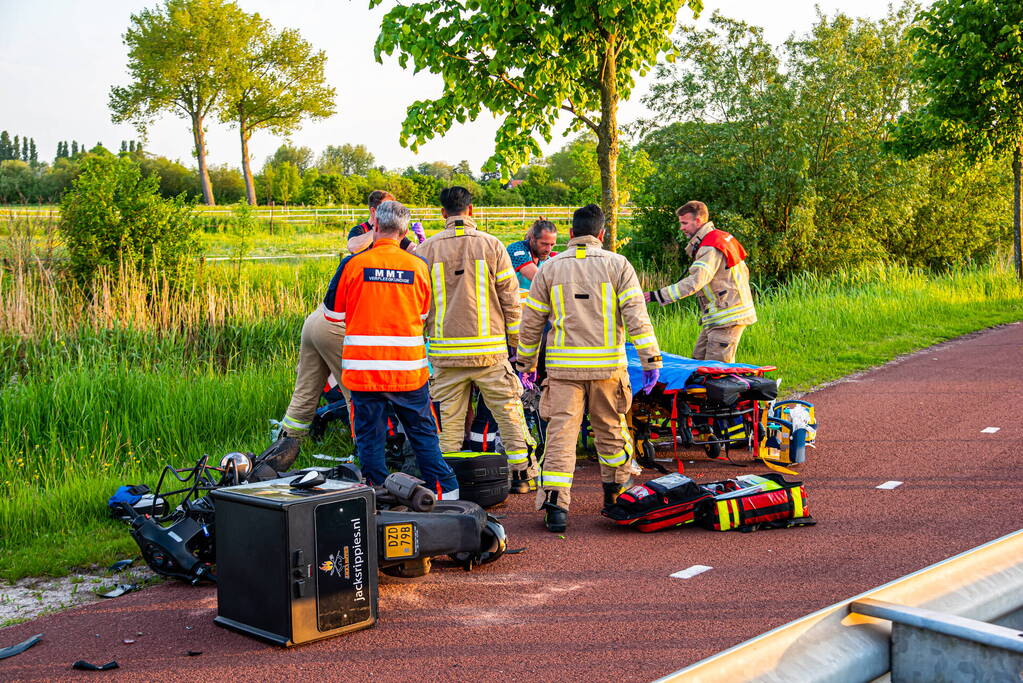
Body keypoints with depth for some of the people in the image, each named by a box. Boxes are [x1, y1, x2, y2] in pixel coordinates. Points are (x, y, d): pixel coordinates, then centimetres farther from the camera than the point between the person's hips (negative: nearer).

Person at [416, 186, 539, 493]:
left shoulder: (426, 249, 2)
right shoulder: (491, 245, -1)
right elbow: (510, 298, 1)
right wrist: (517, 340, 10)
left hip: (446, 351, 1)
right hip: (489, 348, -1)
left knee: (449, 417, 7)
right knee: (508, 411, 8)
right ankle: (522, 475, 10)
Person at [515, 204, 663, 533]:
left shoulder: (549, 268, 6)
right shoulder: (617, 265, 2)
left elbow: (531, 322, 9)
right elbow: (636, 316, -5)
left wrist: (526, 363, 19)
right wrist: (650, 359, -2)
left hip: (563, 366, 0)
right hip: (607, 365, 0)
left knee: (560, 433, -1)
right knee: (611, 431, 16)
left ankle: (554, 504, -8)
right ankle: (617, 495, 29)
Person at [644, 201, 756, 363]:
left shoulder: (710, 248, -18)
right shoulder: (721, 237, 14)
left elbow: (694, 282, -30)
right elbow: (744, 272, 19)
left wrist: (658, 295, -31)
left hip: (727, 317, -11)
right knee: (699, 359, 11)